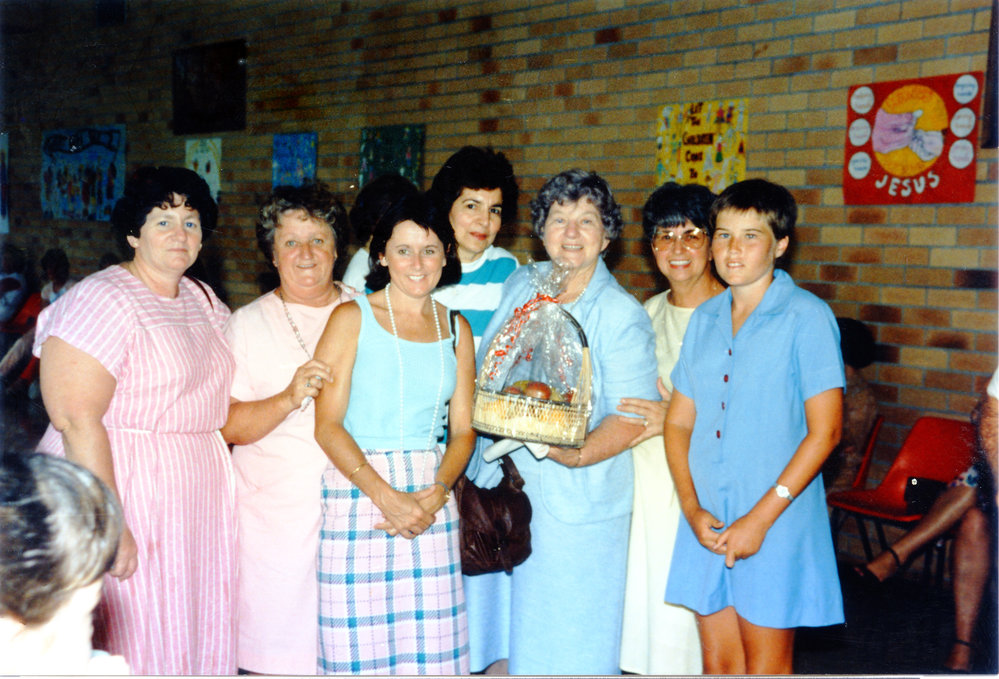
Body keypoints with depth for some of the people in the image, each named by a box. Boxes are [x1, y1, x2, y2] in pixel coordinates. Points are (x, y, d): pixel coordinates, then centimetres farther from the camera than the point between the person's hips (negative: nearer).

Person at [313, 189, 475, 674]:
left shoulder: (455, 328, 12)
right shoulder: (352, 319, 0)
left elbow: (463, 429, 11)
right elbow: (327, 425, -6)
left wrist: (437, 493, -6)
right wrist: (386, 496, -14)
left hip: (431, 502, 3)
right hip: (357, 495, -3)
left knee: (430, 649, 3)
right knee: (359, 650, -1)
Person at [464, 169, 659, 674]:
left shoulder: (622, 315, -10)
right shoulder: (519, 286, 7)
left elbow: (633, 416, -14)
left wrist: (578, 454, -27)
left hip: (575, 503, -5)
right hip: (497, 485, 6)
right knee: (499, 629, 15)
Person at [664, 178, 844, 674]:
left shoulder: (806, 317, -9)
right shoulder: (704, 319, 9)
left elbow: (824, 431, -12)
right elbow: (678, 422, 10)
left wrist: (761, 517, -14)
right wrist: (691, 506, -4)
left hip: (776, 521, -5)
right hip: (705, 520, 5)